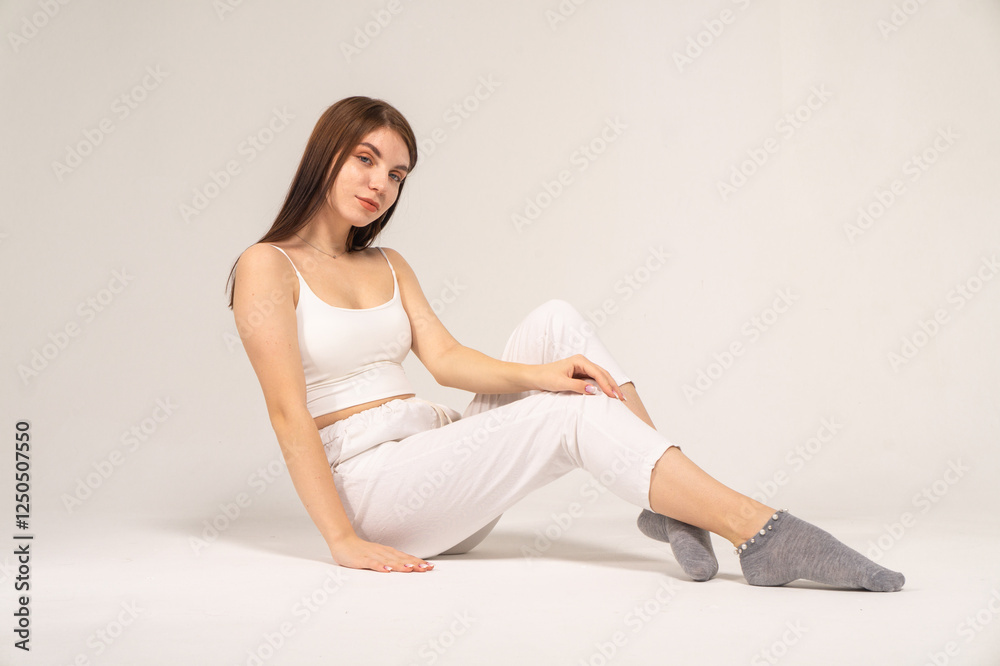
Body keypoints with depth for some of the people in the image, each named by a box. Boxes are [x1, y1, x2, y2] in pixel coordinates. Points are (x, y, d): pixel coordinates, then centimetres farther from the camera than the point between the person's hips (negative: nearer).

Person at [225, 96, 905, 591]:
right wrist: (344, 541, -20)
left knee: (556, 320, -10)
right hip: (368, 482, -7)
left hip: (440, 456, 7)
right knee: (577, 412, -24)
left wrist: (540, 374, -18)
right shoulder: (267, 266, -5)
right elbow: (288, 411, -14)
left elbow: (447, 358, 2)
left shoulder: (388, 266, 17)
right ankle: (763, 533, -25)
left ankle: (671, 497, -19)